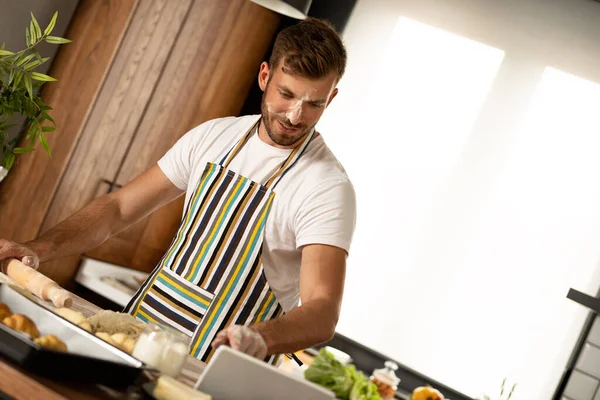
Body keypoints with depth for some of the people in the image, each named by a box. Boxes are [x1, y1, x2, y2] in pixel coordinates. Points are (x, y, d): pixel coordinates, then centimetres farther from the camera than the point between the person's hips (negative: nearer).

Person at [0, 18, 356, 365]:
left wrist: (260, 340, -43)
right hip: (137, 328, 6)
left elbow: (323, 311, -23)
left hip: (211, 373, -5)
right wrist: (39, 249, -7)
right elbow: (119, 207, 6)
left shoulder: (328, 188, -13)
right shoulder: (213, 136, 4)